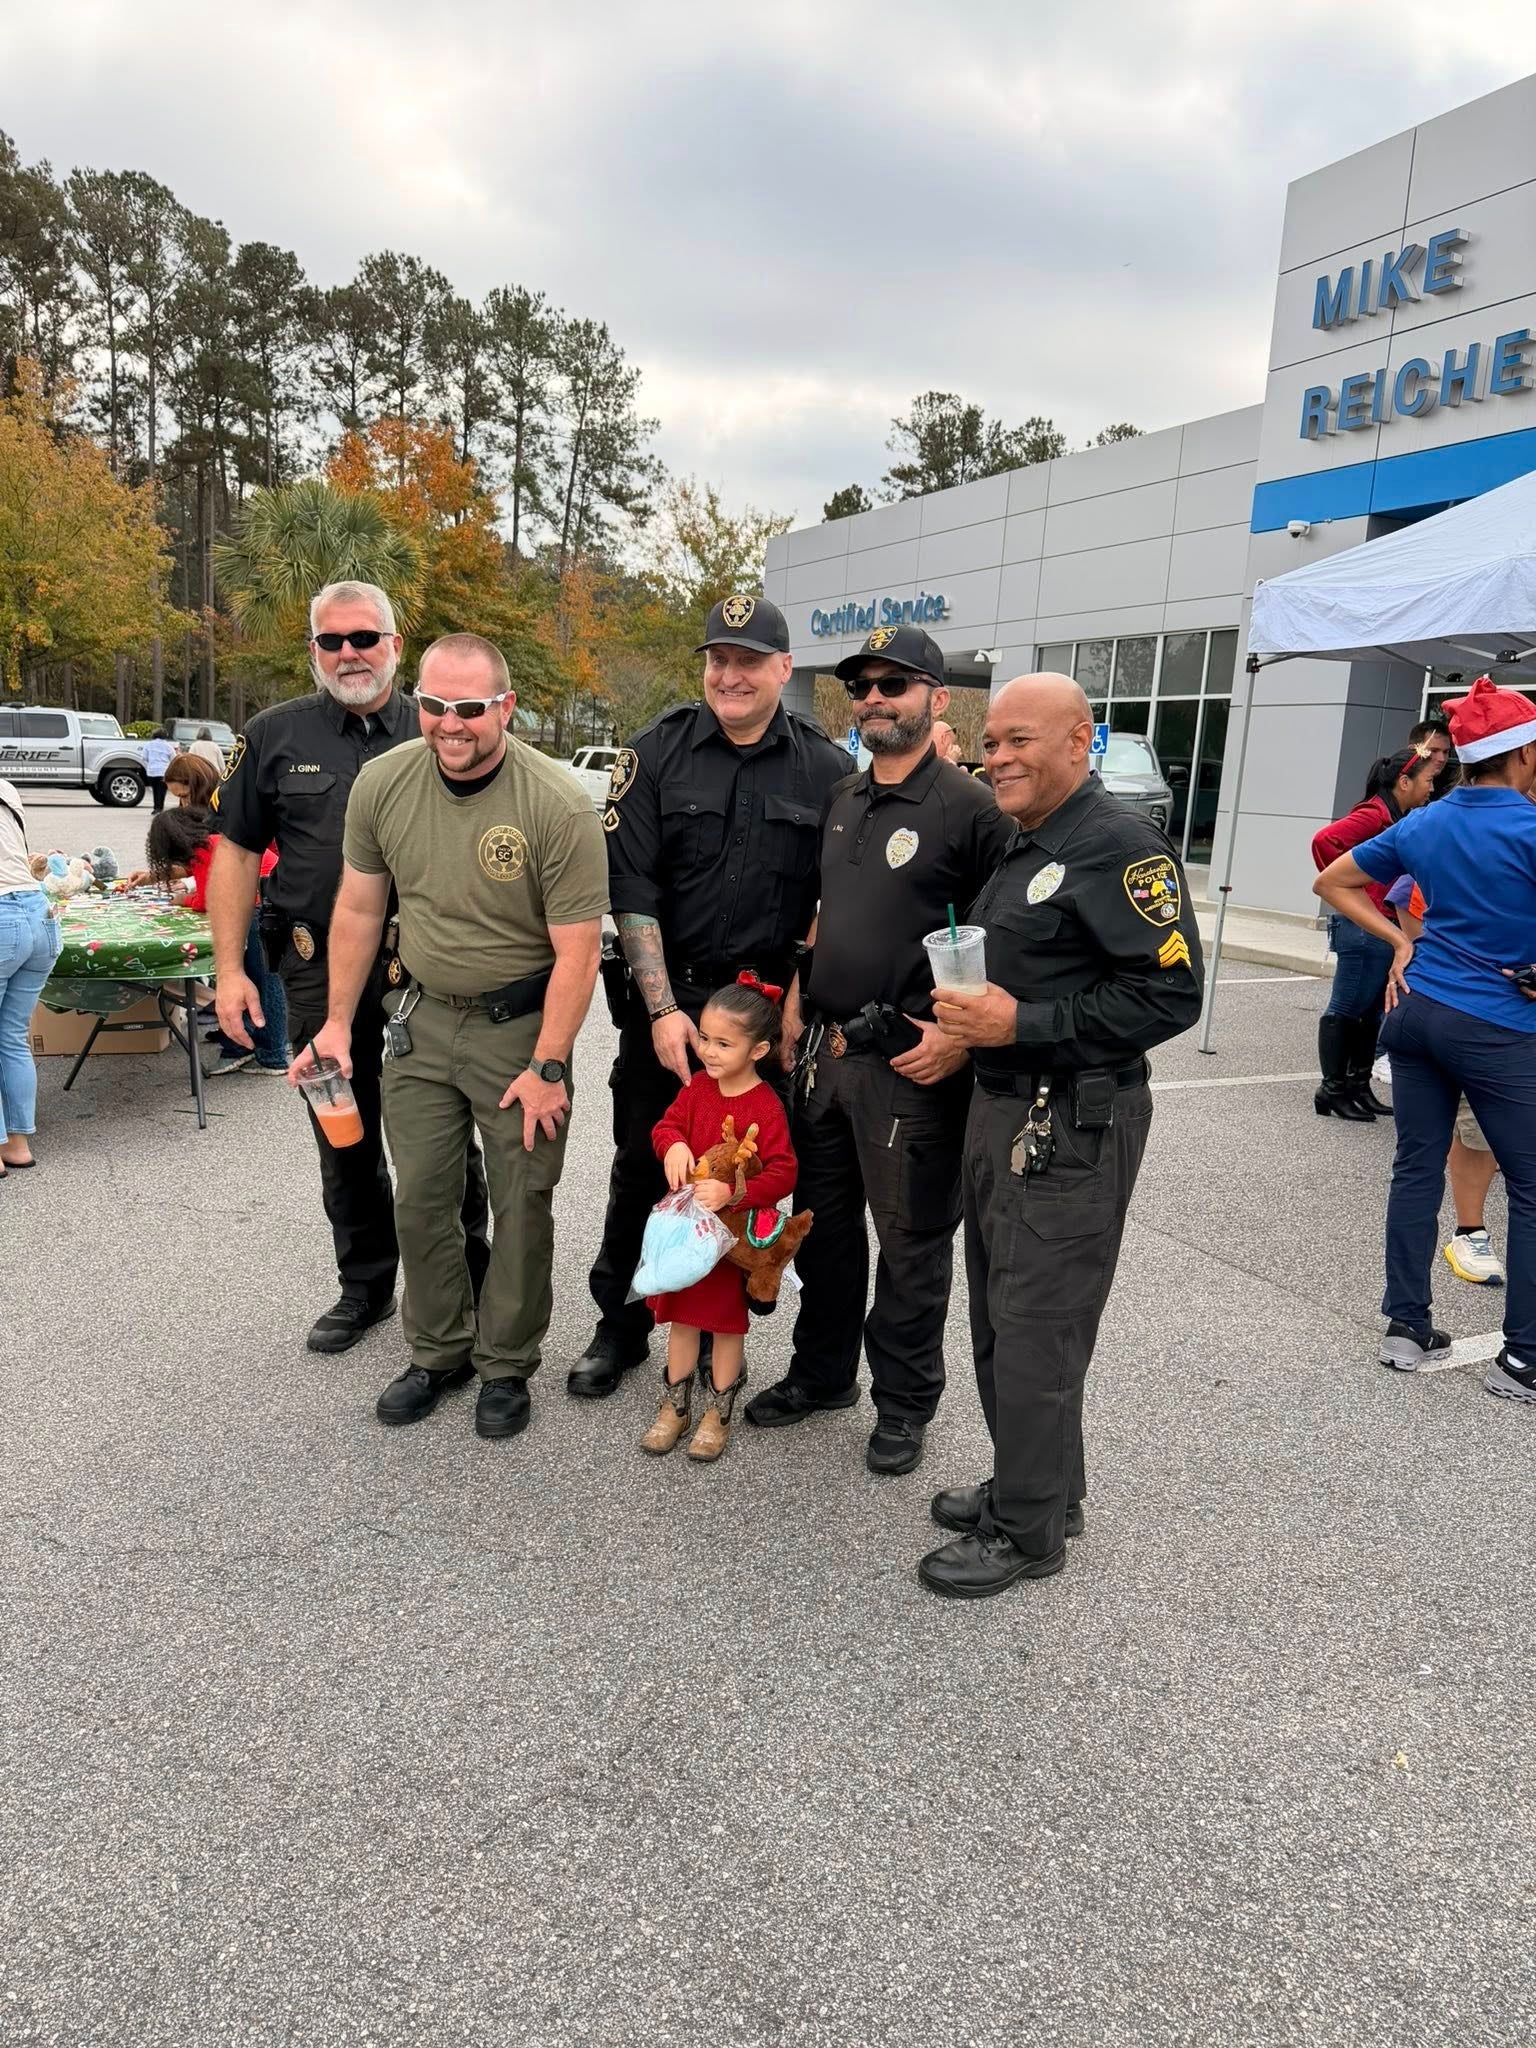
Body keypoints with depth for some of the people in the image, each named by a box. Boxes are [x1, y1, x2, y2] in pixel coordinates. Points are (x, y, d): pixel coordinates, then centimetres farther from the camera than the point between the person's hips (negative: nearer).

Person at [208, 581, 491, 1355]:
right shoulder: (275, 735, 5)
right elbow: (237, 852, 7)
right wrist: (229, 968, 0)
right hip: (320, 968, 2)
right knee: (344, 1141, 13)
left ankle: (468, 1283, 23)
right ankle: (365, 1285, 30)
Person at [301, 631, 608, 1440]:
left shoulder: (558, 805, -21)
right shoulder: (381, 783, -7)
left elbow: (576, 952, -17)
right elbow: (358, 909, 5)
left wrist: (547, 1068, -16)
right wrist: (338, 1022, 6)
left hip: (520, 1024, -4)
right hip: (423, 1017, 4)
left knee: (521, 1205, 7)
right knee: (420, 1198, 12)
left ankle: (506, 1365, 26)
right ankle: (439, 1351, 32)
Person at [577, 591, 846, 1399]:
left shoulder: (826, 769, -2)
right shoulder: (658, 752, -3)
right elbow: (631, 888, -7)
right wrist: (662, 1008, -13)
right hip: (664, 999, 0)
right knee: (641, 1167, 11)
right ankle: (620, 1325, 30)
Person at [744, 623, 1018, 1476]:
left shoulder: (968, 809, -10)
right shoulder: (841, 800, 12)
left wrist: (960, 1033, -19)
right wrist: (795, 999, 14)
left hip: (910, 1062, -7)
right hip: (826, 1051, 7)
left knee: (910, 1241, 7)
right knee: (821, 1221, 19)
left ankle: (904, 1403, 26)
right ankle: (821, 1372, 37)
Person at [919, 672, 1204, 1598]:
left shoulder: (1119, 844, -15)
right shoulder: (1025, 846, 15)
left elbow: (1171, 993, -22)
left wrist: (1022, 1024, -23)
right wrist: (970, 1025, 8)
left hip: (1072, 1127, -10)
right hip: (1004, 1111, 10)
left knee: (1036, 1330, 0)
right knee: (1001, 1314, 17)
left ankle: (1029, 1530, 16)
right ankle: (1035, 1486, 34)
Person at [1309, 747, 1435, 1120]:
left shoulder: (1399, 818, 15)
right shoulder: (1374, 813, -14)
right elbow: (1325, 840, -27)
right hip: (1364, 928, -10)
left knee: (1371, 1012, 13)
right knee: (1346, 1010, -2)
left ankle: (1358, 1087, 22)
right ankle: (1333, 1090, 4)